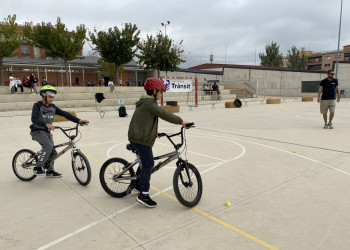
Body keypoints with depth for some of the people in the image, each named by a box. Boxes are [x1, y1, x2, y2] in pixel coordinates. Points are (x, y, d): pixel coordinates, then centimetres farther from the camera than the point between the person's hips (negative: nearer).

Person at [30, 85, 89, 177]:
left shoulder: (52, 107, 4)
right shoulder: (37, 106, -13)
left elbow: (65, 114, -2)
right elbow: (34, 119, -27)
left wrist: (78, 120, -13)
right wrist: (46, 124, -44)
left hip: (47, 132, 6)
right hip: (37, 131, -6)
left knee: (52, 151, 7)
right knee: (48, 146, -27)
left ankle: (50, 171, 25)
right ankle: (38, 168, -14)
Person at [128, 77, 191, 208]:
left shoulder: (146, 103, 18)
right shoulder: (149, 103, -17)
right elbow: (164, 114, -24)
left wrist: (153, 131, 35)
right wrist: (181, 121, -20)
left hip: (138, 137, 11)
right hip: (141, 139, -11)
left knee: (145, 162, 22)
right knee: (148, 164, -10)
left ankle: (138, 183, 38)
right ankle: (144, 195, -7)